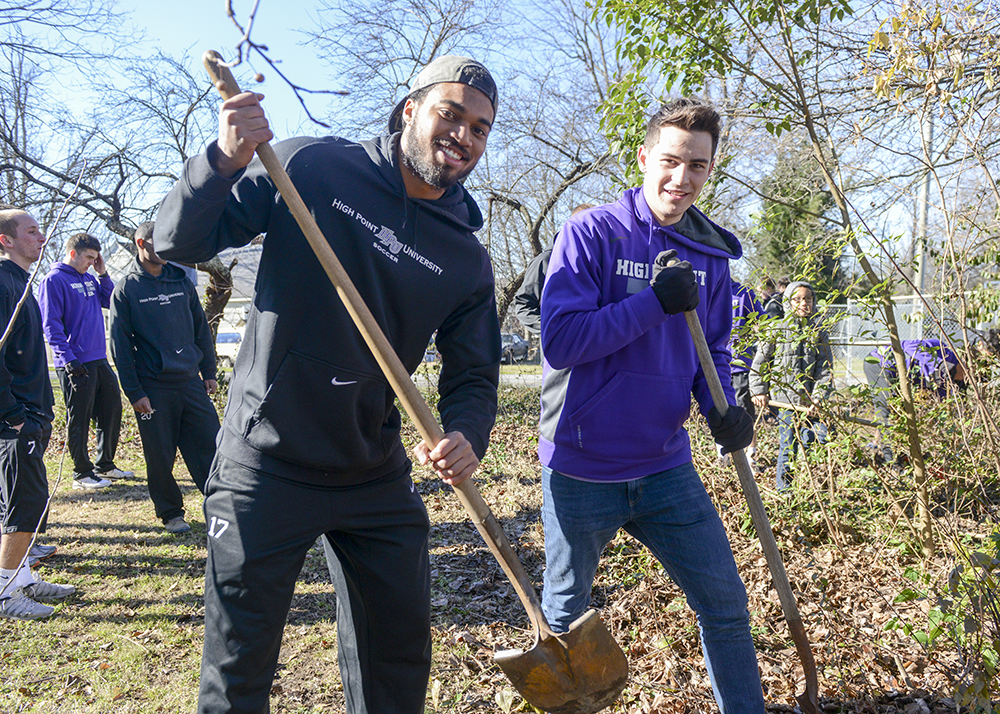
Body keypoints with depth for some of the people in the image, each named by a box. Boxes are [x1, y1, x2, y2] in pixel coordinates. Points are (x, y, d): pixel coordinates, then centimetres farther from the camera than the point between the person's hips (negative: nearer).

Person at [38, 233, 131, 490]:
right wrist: (69, 360, -19)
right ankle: (82, 473, 11)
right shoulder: (54, 280, -9)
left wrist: (102, 273, 6)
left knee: (112, 411, 13)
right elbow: (51, 324, -13)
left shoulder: (89, 279, 14)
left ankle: (104, 464, 26)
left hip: (100, 360, 8)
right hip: (76, 364, -8)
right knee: (79, 421, 0)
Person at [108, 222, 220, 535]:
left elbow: (201, 329, 15)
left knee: (210, 445, 2)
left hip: (191, 382, 3)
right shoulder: (126, 290, -1)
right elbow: (120, 345, -4)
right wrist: (134, 392, -9)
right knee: (161, 456, 4)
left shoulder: (182, 282, 10)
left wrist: (209, 372, 11)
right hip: (154, 388, -3)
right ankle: (170, 512, 20)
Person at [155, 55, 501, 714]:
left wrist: (467, 438, -19)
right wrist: (227, 161, -24)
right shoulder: (312, 167, -7)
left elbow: (474, 376, 2)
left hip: (378, 480, 4)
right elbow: (178, 242, -6)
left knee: (399, 658, 18)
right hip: (266, 468, -3)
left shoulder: (468, 261, 2)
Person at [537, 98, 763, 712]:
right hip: (582, 470, -4)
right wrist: (655, 302, -25)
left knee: (726, 601, 11)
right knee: (566, 618, 15)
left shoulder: (711, 255, 5)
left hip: (666, 467, 4)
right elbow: (560, 339, -20)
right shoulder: (590, 233, -11)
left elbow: (713, 350, 13)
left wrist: (723, 410, -7)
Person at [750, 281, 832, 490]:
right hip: (786, 399, -2)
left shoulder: (819, 332, 7)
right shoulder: (777, 330, 1)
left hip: (812, 401, 2)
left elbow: (825, 369, 3)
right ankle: (783, 488, 15)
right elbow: (759, 362, 8)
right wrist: (759, 390, 3)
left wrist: (818, 398, -9)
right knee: (788, 448, 0)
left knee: (821, 441, -1)